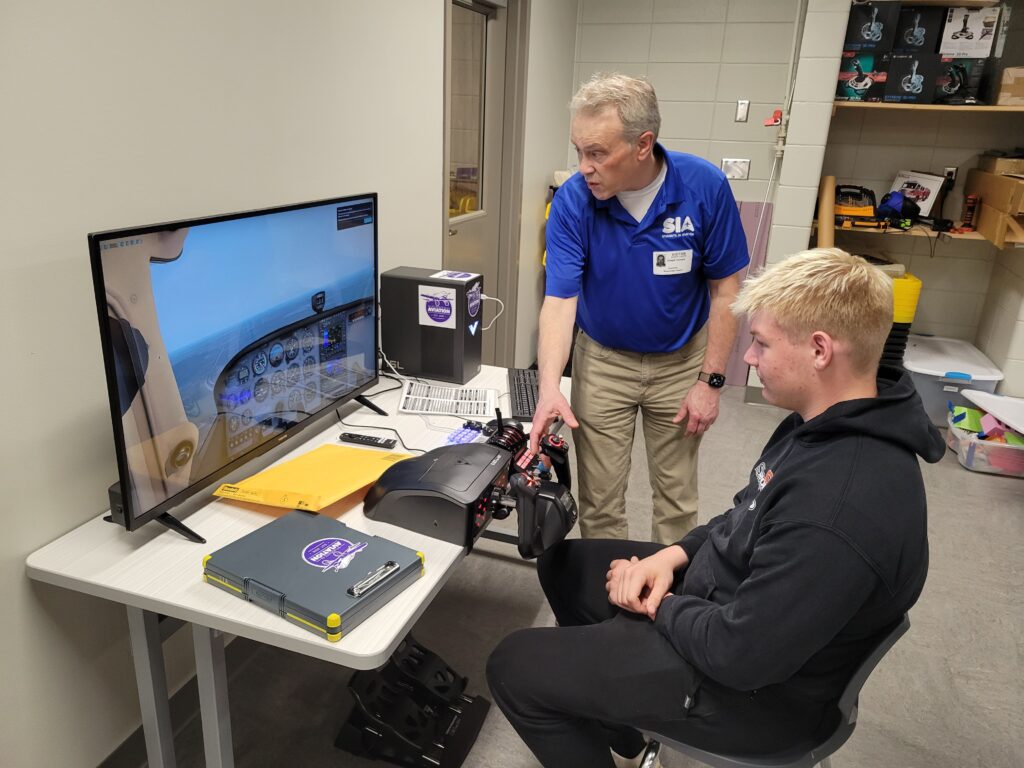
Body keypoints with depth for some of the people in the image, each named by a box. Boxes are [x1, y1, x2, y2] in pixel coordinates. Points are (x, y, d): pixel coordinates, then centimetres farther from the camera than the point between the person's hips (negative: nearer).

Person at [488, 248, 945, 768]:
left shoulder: (839, 508, -37)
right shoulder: (832, 423, -4)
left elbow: (740, 655, -30)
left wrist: (661, 606, -12)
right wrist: (675, 554, -5)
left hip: (752, 687, -9)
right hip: (723, 595, 9)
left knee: (513, 666, -4)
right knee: (564, 562, 18)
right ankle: (612, 723, 34)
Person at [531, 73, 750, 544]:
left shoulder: (705, 187, -19)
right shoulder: (572, 201, -18)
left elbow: (725, 288, -9)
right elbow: (560, 301, -22)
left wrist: (710, 380, -11)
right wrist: (549, 389, -37)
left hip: (680, 361, 0)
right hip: (603, 361, 0)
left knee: (676, 498, 14)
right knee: (599, 500, 8)